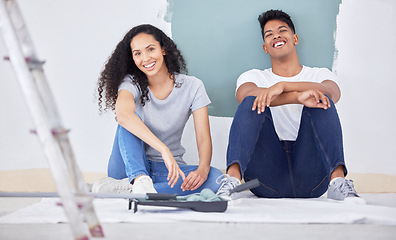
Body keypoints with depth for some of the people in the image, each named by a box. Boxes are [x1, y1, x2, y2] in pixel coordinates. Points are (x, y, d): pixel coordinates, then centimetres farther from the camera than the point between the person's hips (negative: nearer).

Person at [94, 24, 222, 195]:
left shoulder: (192, 87, -3)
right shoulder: (131, 83, -7)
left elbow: (204, 137, -10)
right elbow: (122, 115, -31)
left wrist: (203, 169, -33)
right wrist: (164, 150, -44)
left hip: (169, 168, 1)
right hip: (131, 167, -1)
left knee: (215, 177, -29)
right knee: (132, 117, -25)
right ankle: (140, 181, -44)